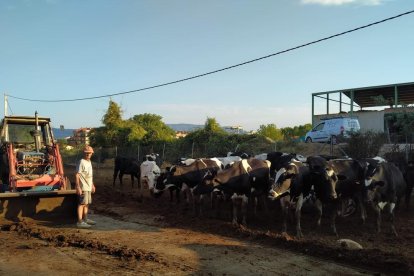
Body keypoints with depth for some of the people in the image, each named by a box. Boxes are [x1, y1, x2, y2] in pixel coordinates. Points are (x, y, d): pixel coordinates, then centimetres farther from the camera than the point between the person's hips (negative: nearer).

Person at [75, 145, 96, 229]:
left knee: (87, 203, 17)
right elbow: (77, 175, -18)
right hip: (83, 187, -9)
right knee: (82, 204, -7)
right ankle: (80, 222, -5)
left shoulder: (89, 162, 14)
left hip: (88, 187, 9)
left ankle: (85, 219, 28)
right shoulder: (82, 162, -14)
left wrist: (92, 185, 25)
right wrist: (78, 187, -23)